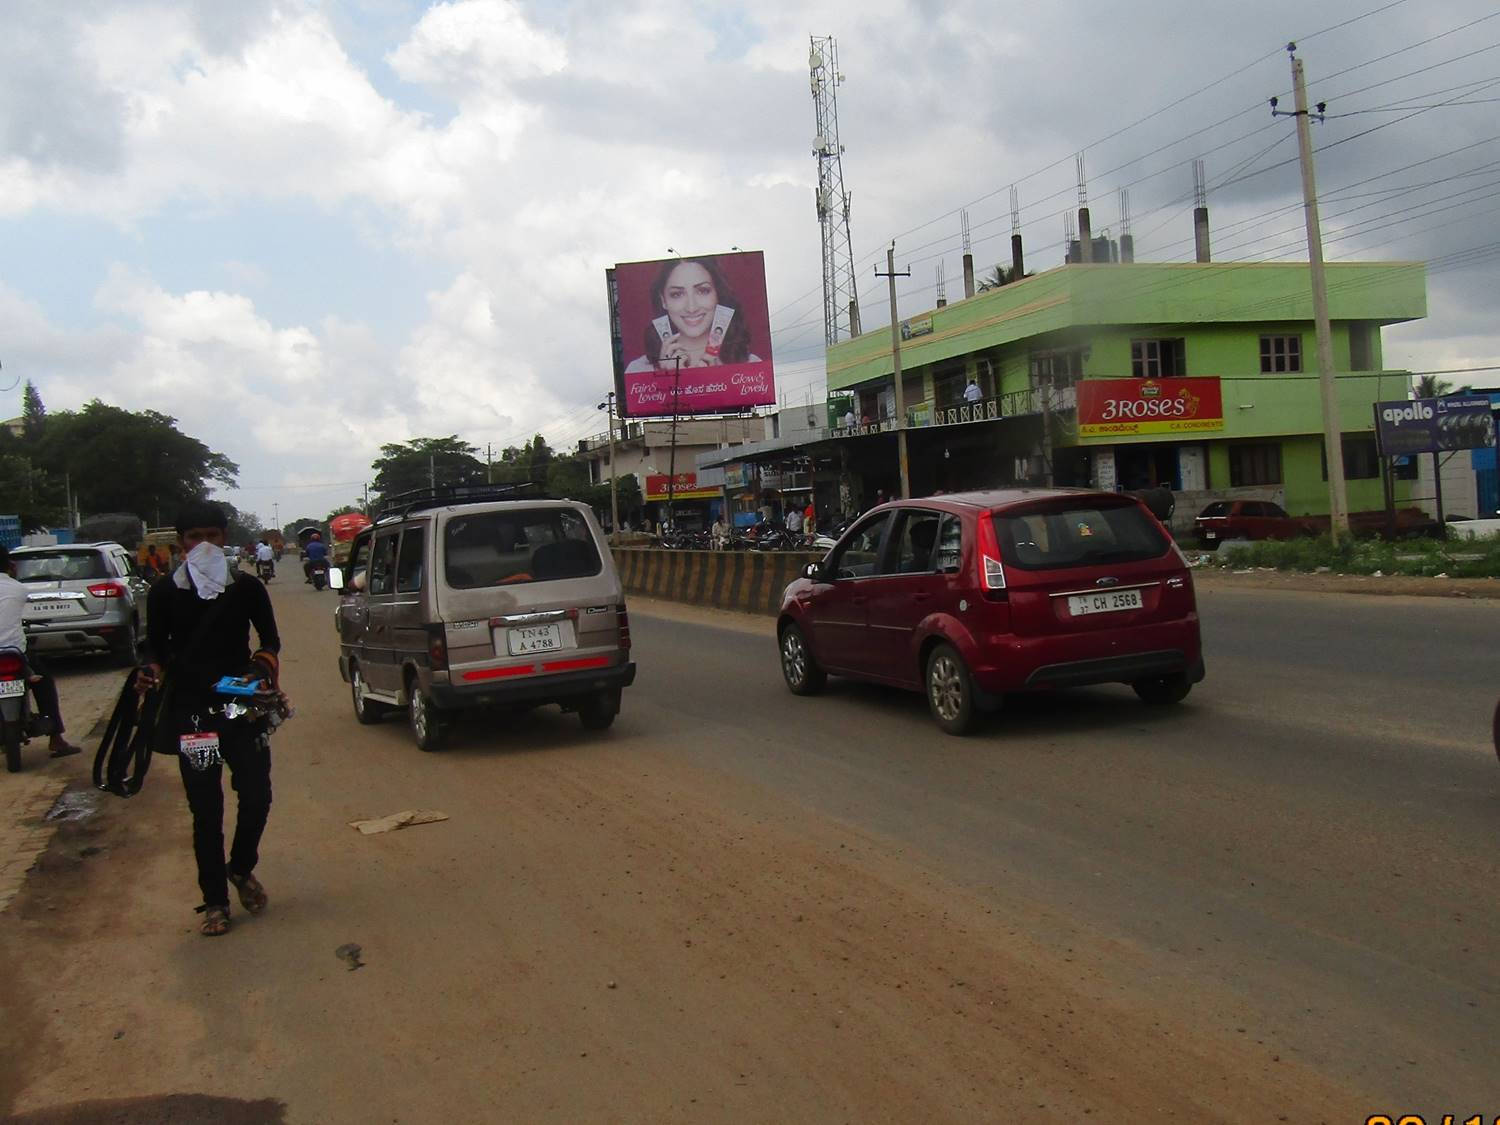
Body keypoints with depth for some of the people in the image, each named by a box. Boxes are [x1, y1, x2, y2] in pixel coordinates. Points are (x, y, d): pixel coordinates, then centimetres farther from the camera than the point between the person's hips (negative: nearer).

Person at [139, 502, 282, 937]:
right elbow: (157, 647, 8)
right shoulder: (164, 593, -1)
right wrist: (150, 671, -14)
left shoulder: (246, 587, 0)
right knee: (206, 810, 3)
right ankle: (214, 901, 15)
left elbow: (270, 638, 10)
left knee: (257, 796, -2)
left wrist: (264, 665, -11)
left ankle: (241, 869, 28)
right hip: (191, 710, -1)